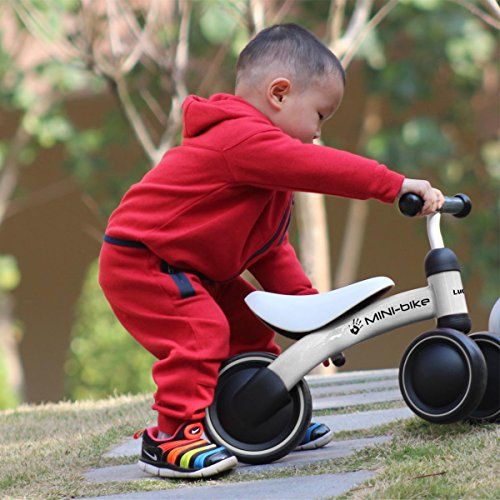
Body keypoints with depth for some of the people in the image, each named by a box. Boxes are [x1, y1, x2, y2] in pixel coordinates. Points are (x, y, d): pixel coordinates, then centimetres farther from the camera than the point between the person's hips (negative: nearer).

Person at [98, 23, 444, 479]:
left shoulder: (263, 154, 13)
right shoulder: (243, 137, -24)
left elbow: (270, 247, 16)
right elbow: (321, 168, -33)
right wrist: (397, 185, -31)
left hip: (195, 269, 11)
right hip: (140, 260, -11)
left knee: (249, 329, 14)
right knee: (200, 332, -25)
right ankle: (172, 435, -18)